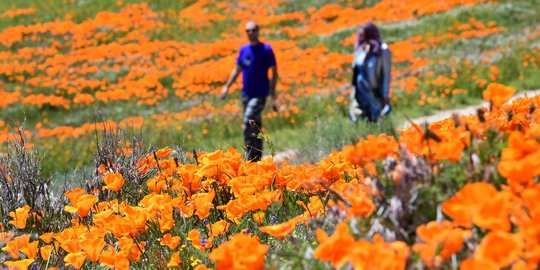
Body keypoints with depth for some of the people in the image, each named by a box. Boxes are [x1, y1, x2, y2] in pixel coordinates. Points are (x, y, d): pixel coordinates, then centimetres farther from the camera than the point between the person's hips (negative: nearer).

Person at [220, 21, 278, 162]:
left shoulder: (266, 49, -6)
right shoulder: (243, 49, 9)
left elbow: (274, 72, -3)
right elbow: (237, 70, 17)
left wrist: (273, 92, -10)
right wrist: (226, 87, 9)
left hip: (260, 93, -6)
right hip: (246, 93, 6)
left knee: (248, 123, -20)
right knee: (255, 125, 14)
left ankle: (251, 156, -18)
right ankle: (257, 155, 24)